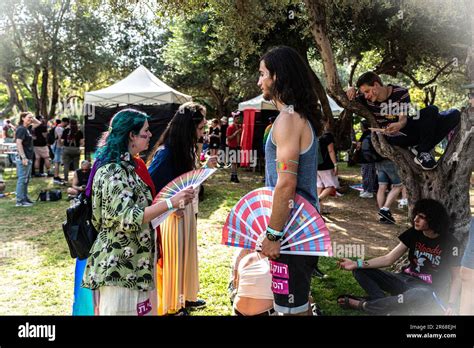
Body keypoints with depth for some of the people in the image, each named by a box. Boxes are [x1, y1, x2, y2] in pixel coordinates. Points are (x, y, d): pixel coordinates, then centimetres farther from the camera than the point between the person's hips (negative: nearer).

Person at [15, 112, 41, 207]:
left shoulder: (27, 128, 13)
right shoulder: (21, 129, -13)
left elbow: (38, 123, 28)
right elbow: (18, 143, -20)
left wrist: (33, 118, 10)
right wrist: (23, 157, -24)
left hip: (28, 158, 10)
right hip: (23, 158, -10)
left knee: (26, 179, 15)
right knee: (22, 179, -5)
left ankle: (25, 197, 24)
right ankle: (20, 201, -1)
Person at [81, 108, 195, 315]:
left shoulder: (130, 164, 10)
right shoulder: (113, 171, -20)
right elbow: (128, 218, -27)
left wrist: (171, 204, 13)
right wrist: (170, 202, -29)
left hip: (134, 259, 10)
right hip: (120, 263, -10)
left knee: (141, 308, 18)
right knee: (122, 309, 4)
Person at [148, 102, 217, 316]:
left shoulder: (184, 150, 3)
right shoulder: (165, 152, -22)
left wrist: (205, 167, 6)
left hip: (185, 211, 9)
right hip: (171, 215, -9)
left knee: (185, 254, 21)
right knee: (170, 258, 7)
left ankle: (184, 297, 40)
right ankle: (169, 306, 27)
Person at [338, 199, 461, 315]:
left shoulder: (448, 242, -11)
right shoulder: (413, 233, -2)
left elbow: (456, 278, -5)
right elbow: (388, 259, -2)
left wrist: (450, 304, -21)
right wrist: (357, 264, -12)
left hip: (430, 290, -4)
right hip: (407, 280, 5)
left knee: (421, 295, -43)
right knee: (360, 271, -10)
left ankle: (362, 304, -28)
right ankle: (390, 306, -30)